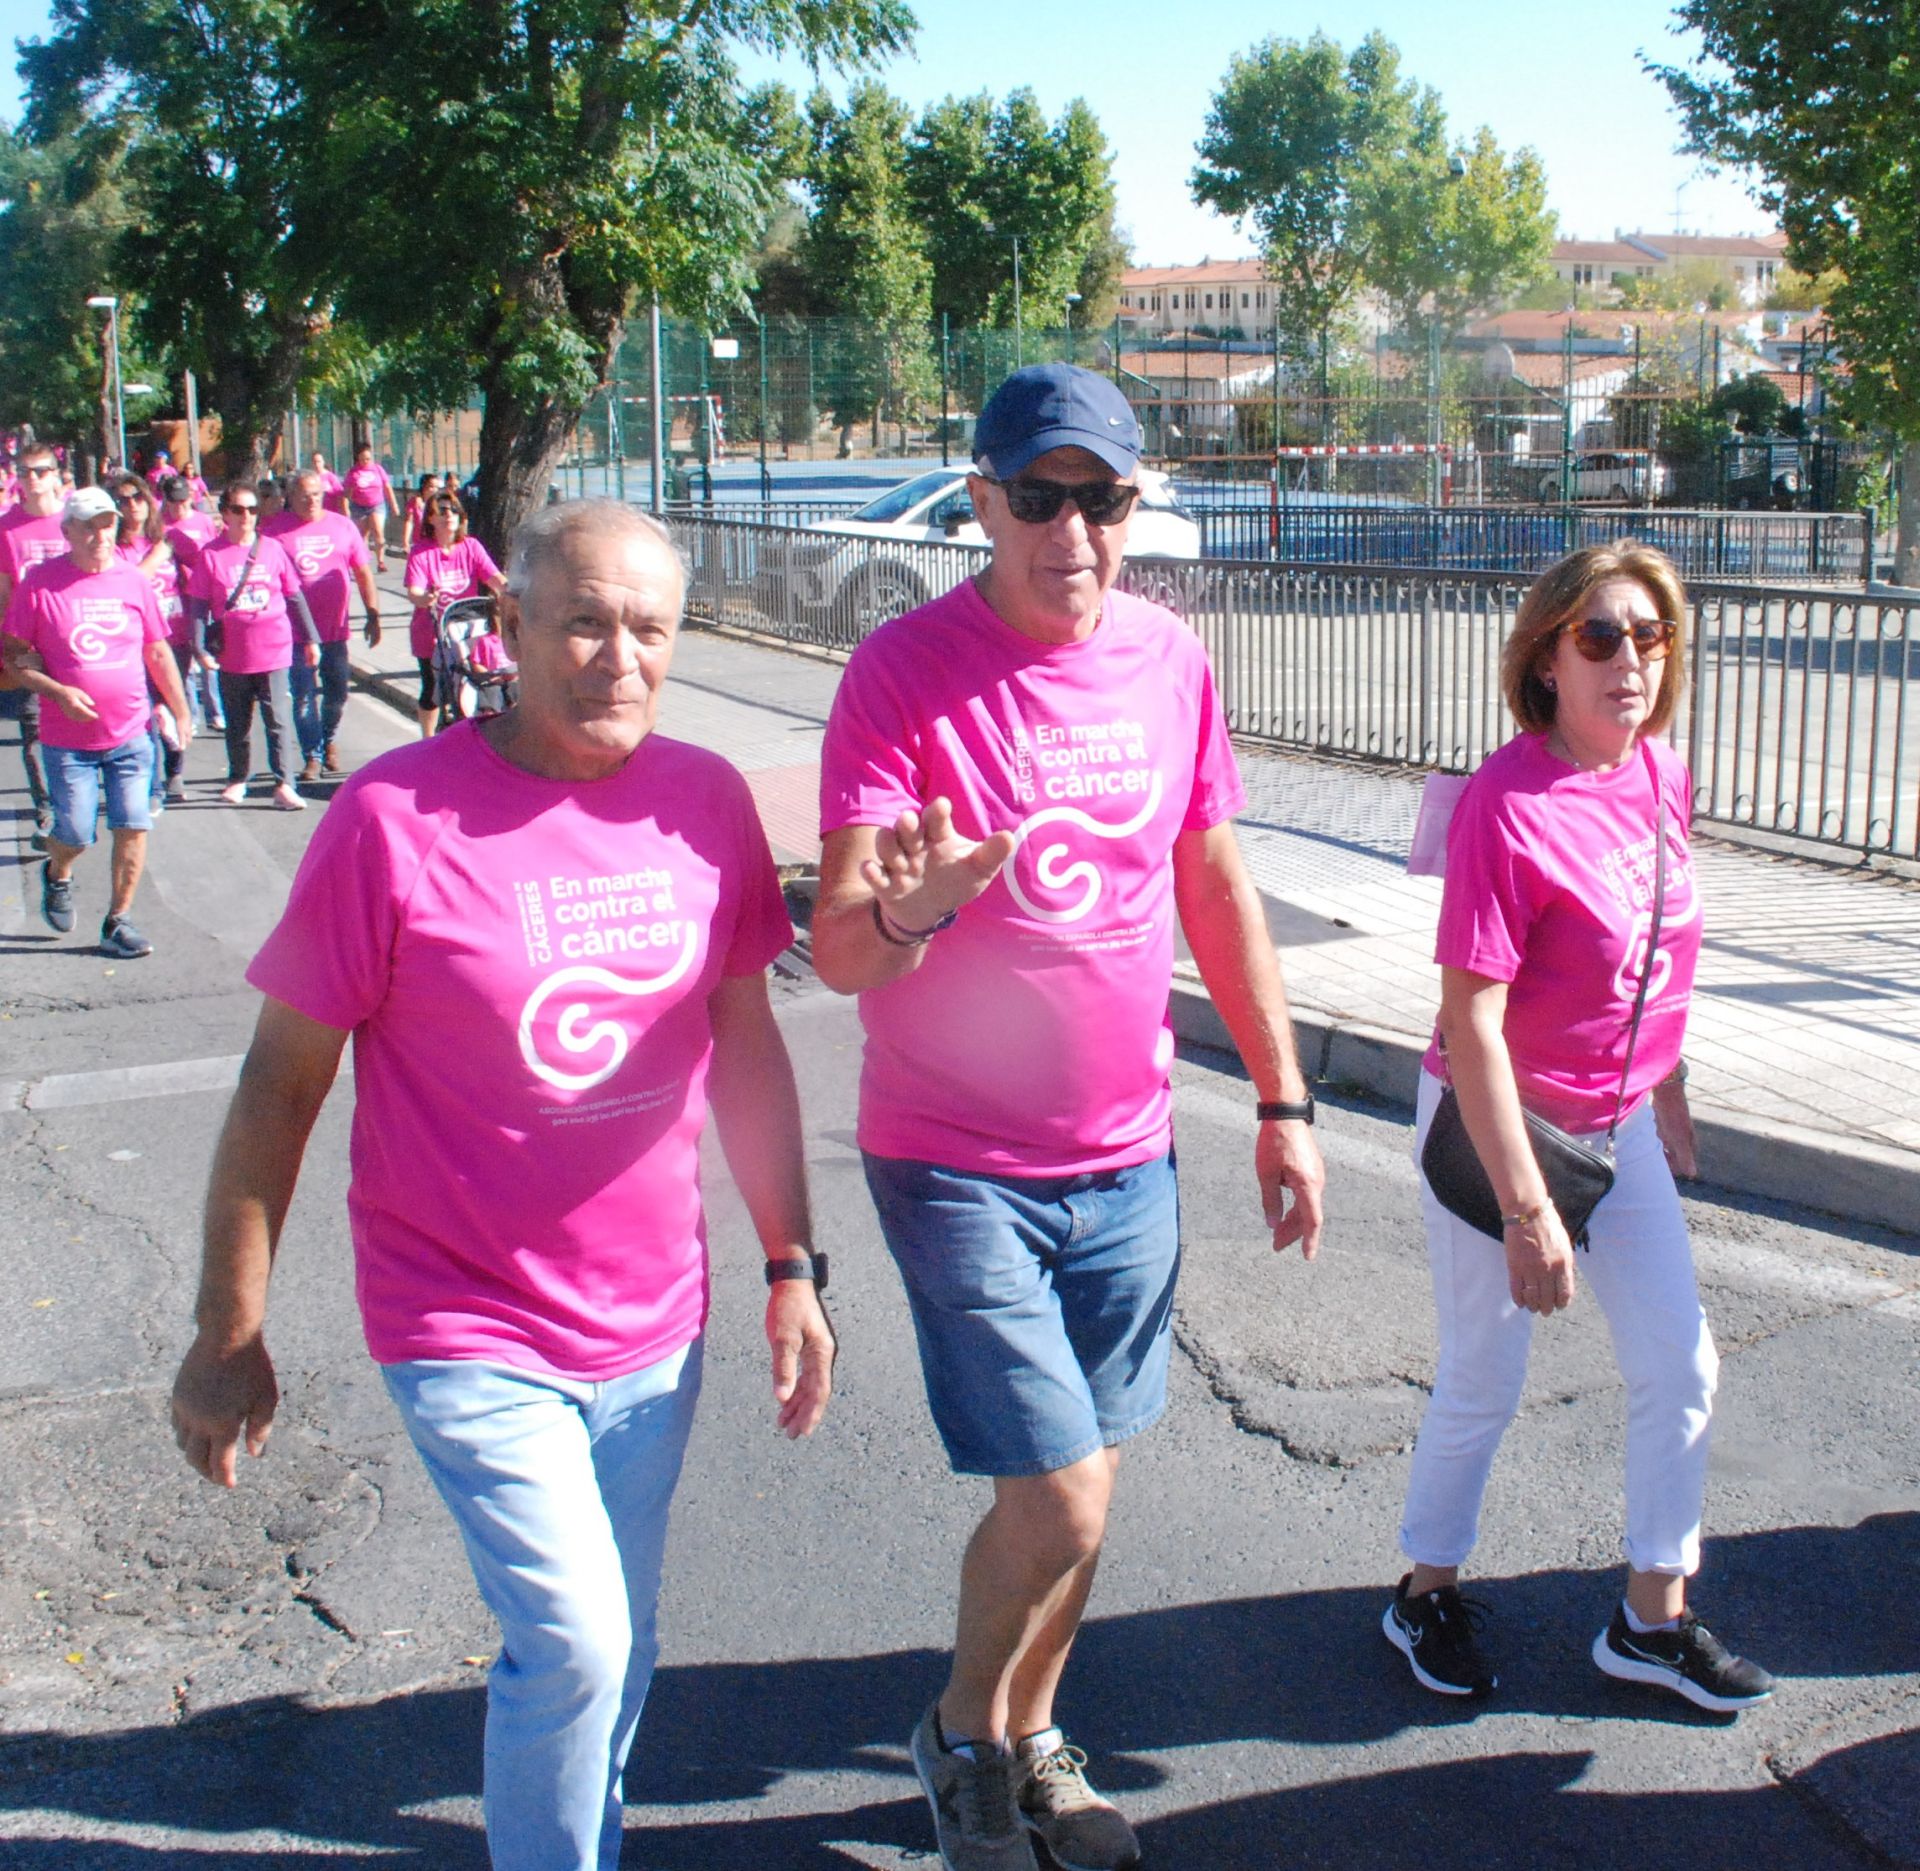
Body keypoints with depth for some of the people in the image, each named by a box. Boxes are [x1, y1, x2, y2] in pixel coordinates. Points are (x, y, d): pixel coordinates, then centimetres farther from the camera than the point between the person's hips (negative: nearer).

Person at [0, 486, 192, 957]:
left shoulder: (133, 581, 2)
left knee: (133, 828, -2)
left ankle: (118, 922, 13)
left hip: (131, 735, 2)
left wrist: (181, 713, 14)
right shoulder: (40, 582, -6)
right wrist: (59, 692, -17)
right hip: (68, 740, -2)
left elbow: (158, 653, 12)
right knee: (75, 835, 0)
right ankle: (57, 875, 35)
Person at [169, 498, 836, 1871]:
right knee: (572, 1641, -10)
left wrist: (791, 1266, 7)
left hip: (653, 1319, 5)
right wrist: (231, 1334, -7)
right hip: (469, 1328, -4)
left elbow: (745, 1039, 7)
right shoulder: (397, 817, -16)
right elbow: (284, 1080, -10)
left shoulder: (704, 800, -2)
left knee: (616, 1644, 16)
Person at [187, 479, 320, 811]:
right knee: (237, 723, 14)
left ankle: (284, 785, 0)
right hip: (232, 656, 0)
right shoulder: (211, 554, -2)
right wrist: (200, 647, -11)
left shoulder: (272, 549, 2)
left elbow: (295, 597, 7)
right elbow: (198, 604, -2)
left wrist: (310, 638, 7)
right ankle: (237, 779, 28)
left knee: (279, 721, -2)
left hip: (274, 652, 0)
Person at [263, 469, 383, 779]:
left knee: (337, 693, 11)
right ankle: (313, 756, 7)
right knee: (304, 696, -2)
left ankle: (328, 742, 34)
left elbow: (363, 573, 10)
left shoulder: (342, 526, 6)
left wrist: (373, 614, 5)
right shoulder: (275, 530, -3)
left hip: (335, 628, 3)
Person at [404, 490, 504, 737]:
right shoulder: (421, 553, -7)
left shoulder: (471, 546, 2)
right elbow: (413, 592, -18)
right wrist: (424, 599, -42)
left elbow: (493, 576, -11)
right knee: (432, 691, 6)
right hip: (431, 634, -2)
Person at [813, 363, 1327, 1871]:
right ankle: (962, 1734, 24)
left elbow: (1217, 890, 11)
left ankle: (1030, 1737, 40)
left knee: (1079, 1489, 15)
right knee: (1058, 1506, -7)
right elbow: (838, 951, -21)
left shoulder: (1173, 662, 0)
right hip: (957, 1163, -5)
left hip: (1129, 1155, 5)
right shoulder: (903, 672, -16)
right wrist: (904, 911, -45)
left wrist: (1285, 1102, 10)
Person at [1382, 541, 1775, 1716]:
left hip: (1618, 1122, 7)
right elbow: (1471, 1018, -25)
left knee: (1681, 1366, 11)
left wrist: (1669, 1099, 19)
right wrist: (1527, 1209, -25)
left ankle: (1655, 1617, 28)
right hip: (1499, 1126, -7)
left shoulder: (1663, 778, -1)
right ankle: (1429, 1591, 32)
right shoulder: (1507, 802, -24)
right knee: (1486, 1384, 8)